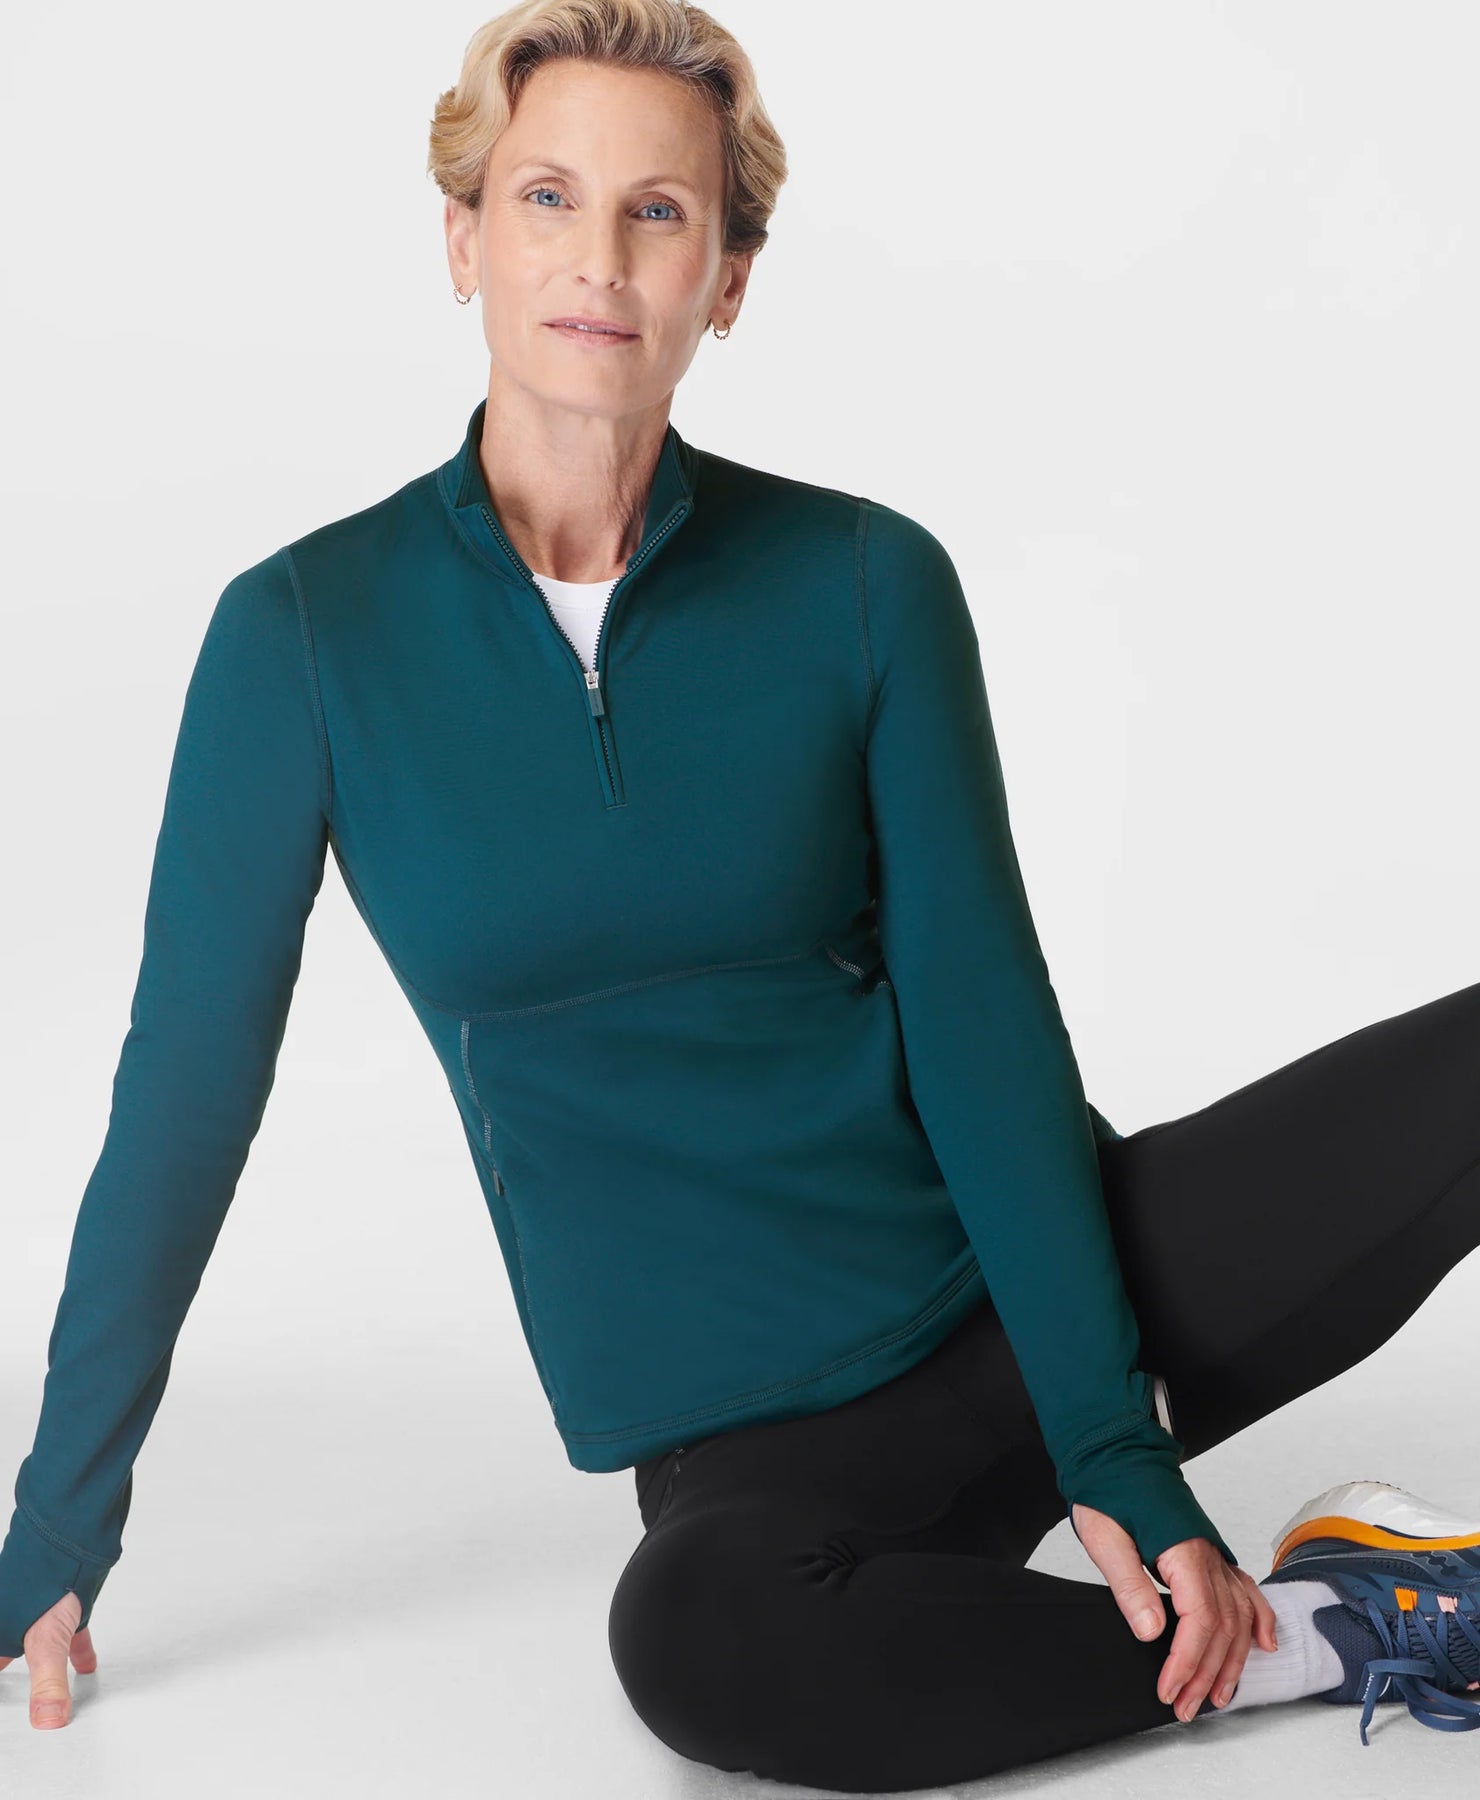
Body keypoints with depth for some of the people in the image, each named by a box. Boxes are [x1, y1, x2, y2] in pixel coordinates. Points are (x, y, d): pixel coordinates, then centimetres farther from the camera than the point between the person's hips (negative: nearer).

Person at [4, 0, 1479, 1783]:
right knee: (695, 1638, -37)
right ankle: (1314, 1626, -17)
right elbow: (186, 1091, -3)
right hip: (752, 1435, -1)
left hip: (1020, 1284, 1)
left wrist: (1115, 1450, -15)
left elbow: (985, 1024, -7)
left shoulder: (862, 583, -4)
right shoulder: (306, 631, -6)